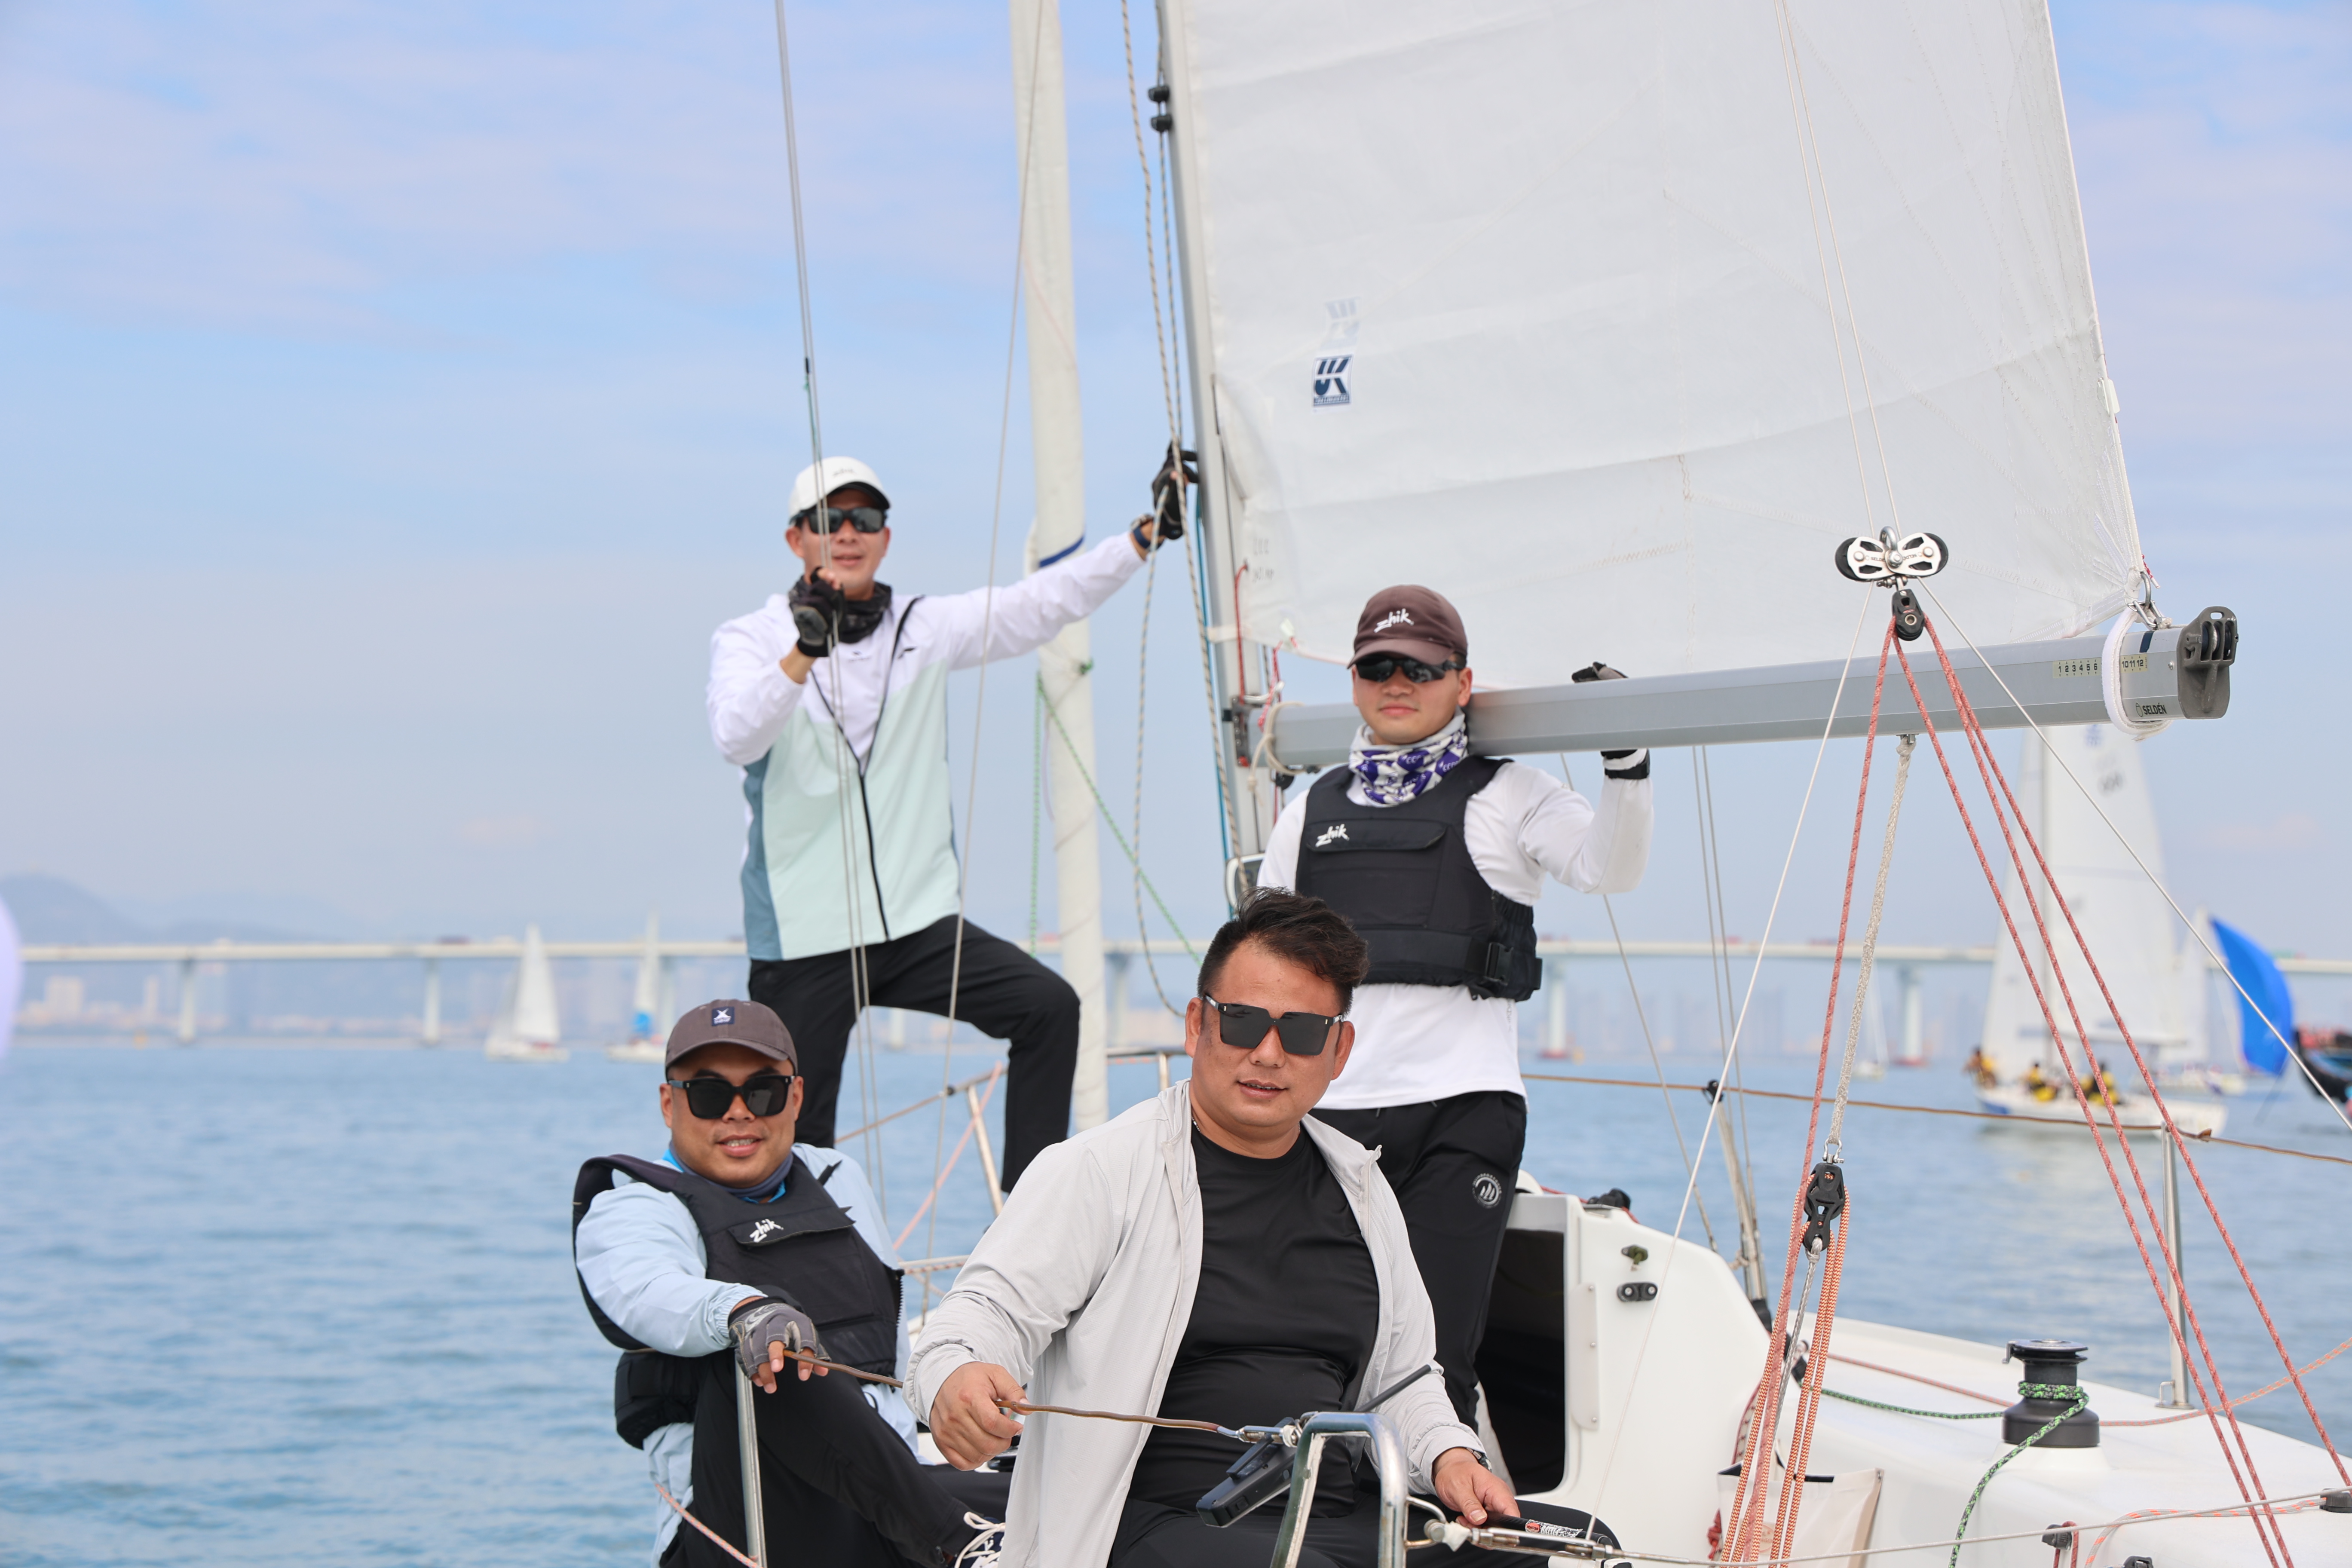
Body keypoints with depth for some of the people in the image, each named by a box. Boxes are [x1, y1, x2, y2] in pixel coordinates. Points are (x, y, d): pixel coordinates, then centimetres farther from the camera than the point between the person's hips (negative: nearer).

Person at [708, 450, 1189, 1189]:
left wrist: (1147, 532, -9)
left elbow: (1042, 602, 1)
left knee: (1048, 1006, -17)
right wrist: (805, 652, -36)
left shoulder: (927, 629, 8)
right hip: (802, 936, -3)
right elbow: (737, 739, -20)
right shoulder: (750, 640, -1)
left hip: (918, 921, 3)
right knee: (794, 1144, -2)